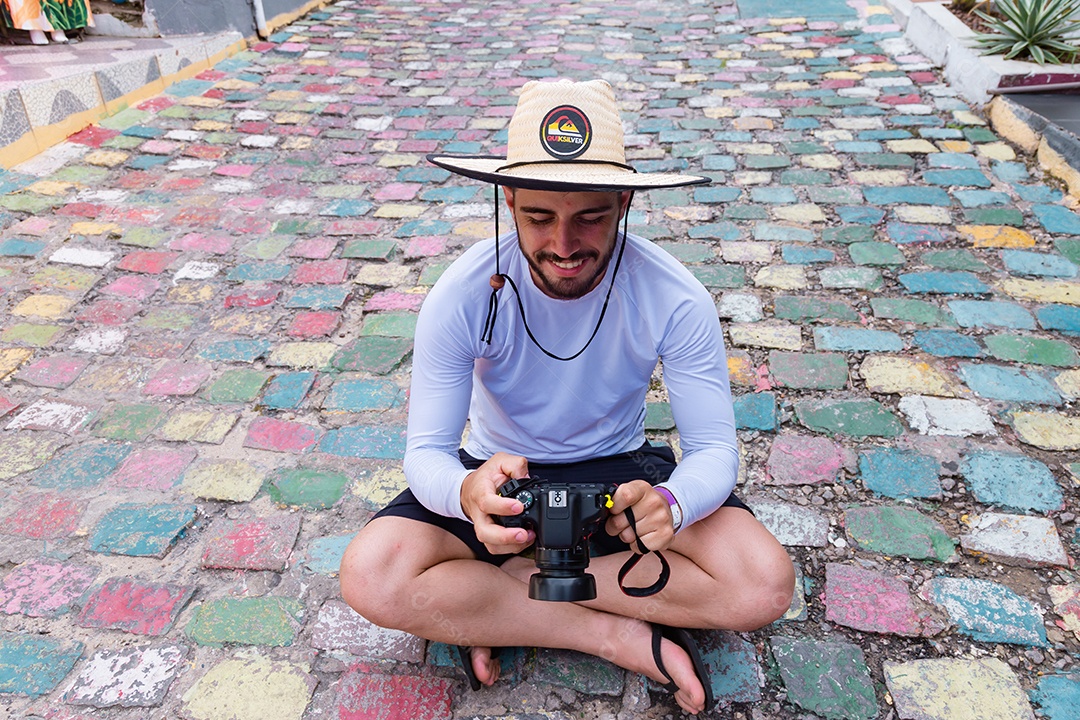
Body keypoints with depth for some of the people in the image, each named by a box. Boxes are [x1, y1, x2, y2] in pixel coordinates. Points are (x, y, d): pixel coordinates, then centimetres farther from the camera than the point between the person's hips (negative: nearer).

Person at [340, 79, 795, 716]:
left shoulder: (675, 299, -21)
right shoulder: (464, 296, -21)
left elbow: (714, 451, -17)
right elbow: (426, 452, -19)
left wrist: (670, 503, -43)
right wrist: (466, 492, -45)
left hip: (620, 469, 1)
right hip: (499, 472, 0)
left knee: (765, 584, -24)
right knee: (371, 578, -26)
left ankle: (490, 608, -16)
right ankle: (624, 638, -16)